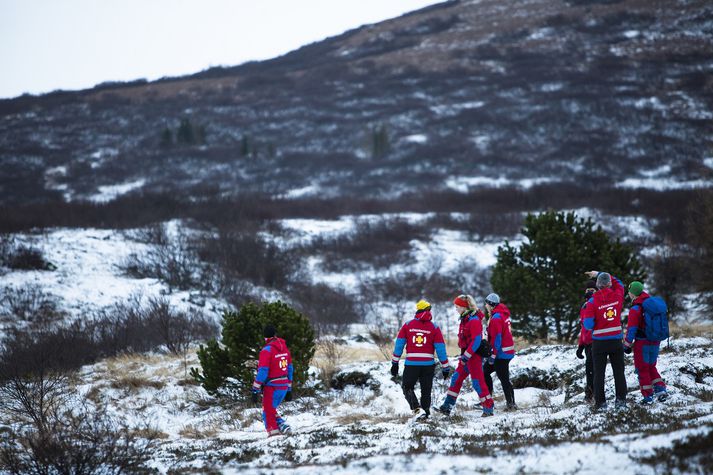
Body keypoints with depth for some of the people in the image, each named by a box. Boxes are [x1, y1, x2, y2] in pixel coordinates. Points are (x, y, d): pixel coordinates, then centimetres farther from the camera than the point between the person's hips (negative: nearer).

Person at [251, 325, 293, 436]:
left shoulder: (267, 351, -14)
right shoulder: (284, 348, 9)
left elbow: (262, 372, -17)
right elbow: (289, 368, 16)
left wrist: (255, 390, -13)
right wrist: (289, 389, 24)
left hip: (272, 387, -7)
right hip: (284, 385, 7)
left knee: (268, 411, 4)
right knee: (272, 409, 20)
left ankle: (273, 430, -5)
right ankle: (282, 425, 4)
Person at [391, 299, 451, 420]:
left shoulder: (408, 325, 1)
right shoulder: (434, 328, 0)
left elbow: (399, 344, 2)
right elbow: (441, 348, -1)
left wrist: (395, 363, 8)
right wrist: (445, 367, 5)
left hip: (411, 364, -1)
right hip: (428, 365, 1)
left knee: (407, 387, 11)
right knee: (426, 391, 14)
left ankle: (417, 409, -9)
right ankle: (425, 413, 17)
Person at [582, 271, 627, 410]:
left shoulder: (593, 301, -13)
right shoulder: (617, 296, -4)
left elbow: (588, 325, -15)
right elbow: (618, 283, 20)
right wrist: (600, 274, 22)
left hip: (599, 342, -2)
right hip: (616, 340, 2)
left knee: (599, 373, 5)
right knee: (619, 372, 9)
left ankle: (600, 403, 4)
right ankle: (621, 401, 8)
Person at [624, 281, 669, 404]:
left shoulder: (635, 309, -16)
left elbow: (631, 329, -14)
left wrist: (627, 345, -5)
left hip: (642, 343, -6)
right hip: (655, 343, 6)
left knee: (642, 369, 6)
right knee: (651, 367, 21)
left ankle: (648, 396, 6)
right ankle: (660, 389, 9)